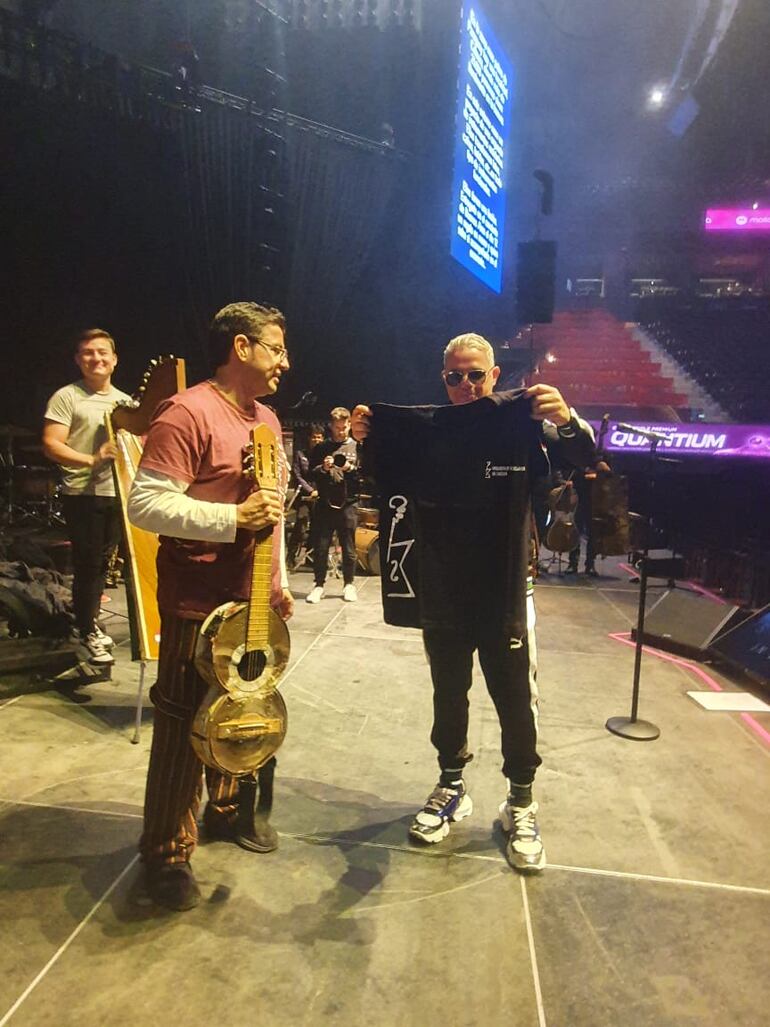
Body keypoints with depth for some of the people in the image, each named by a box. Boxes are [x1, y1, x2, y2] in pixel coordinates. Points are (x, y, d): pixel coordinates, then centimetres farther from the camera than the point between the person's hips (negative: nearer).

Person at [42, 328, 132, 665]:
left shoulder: (125, 401, 13)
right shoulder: (67, 397, -5)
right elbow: (50, 445, -14)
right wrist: (92, 460, -27)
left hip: (119, 493, 6)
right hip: (82, 495, -6)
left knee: (102, 561, 16)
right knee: (88, 562, -1)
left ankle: (90, 622, 32)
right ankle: (88, 632, 14)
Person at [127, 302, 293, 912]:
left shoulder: (266, 419, 12)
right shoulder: (188, 413, -16)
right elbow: (145, 503, -21)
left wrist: (279, 581, 17)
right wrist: (233, 519, -26)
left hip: (253, 599, 8)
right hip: (198, 603, -8)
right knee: (184, 725, 3)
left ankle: (230, 808, 42)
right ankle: (167, 852, 21)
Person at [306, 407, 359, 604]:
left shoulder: (357, 447, 9)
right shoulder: (321, 448, 11)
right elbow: (311, 474, 8)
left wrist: (351, 469, -15)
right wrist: (323, 468, -11)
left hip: (348, 504, -1)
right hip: (325, 503, 1)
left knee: (348, 547, 4)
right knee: (320, 546, 2)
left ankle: (349, 584, 16)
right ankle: (319, 585, 12)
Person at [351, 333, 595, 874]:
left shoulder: (521, 420, -5)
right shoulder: (425, 429, 2)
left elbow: (584, 452, -12)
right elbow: (386, 481, 7)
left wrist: (567, 421, -34)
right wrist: (366, 438, -13)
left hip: (506, 591, -2)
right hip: (442, 592, 2)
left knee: (517, 700, 8)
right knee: (449, 695, 16)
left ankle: (521, 803, 27)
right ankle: (452, 787, 34)